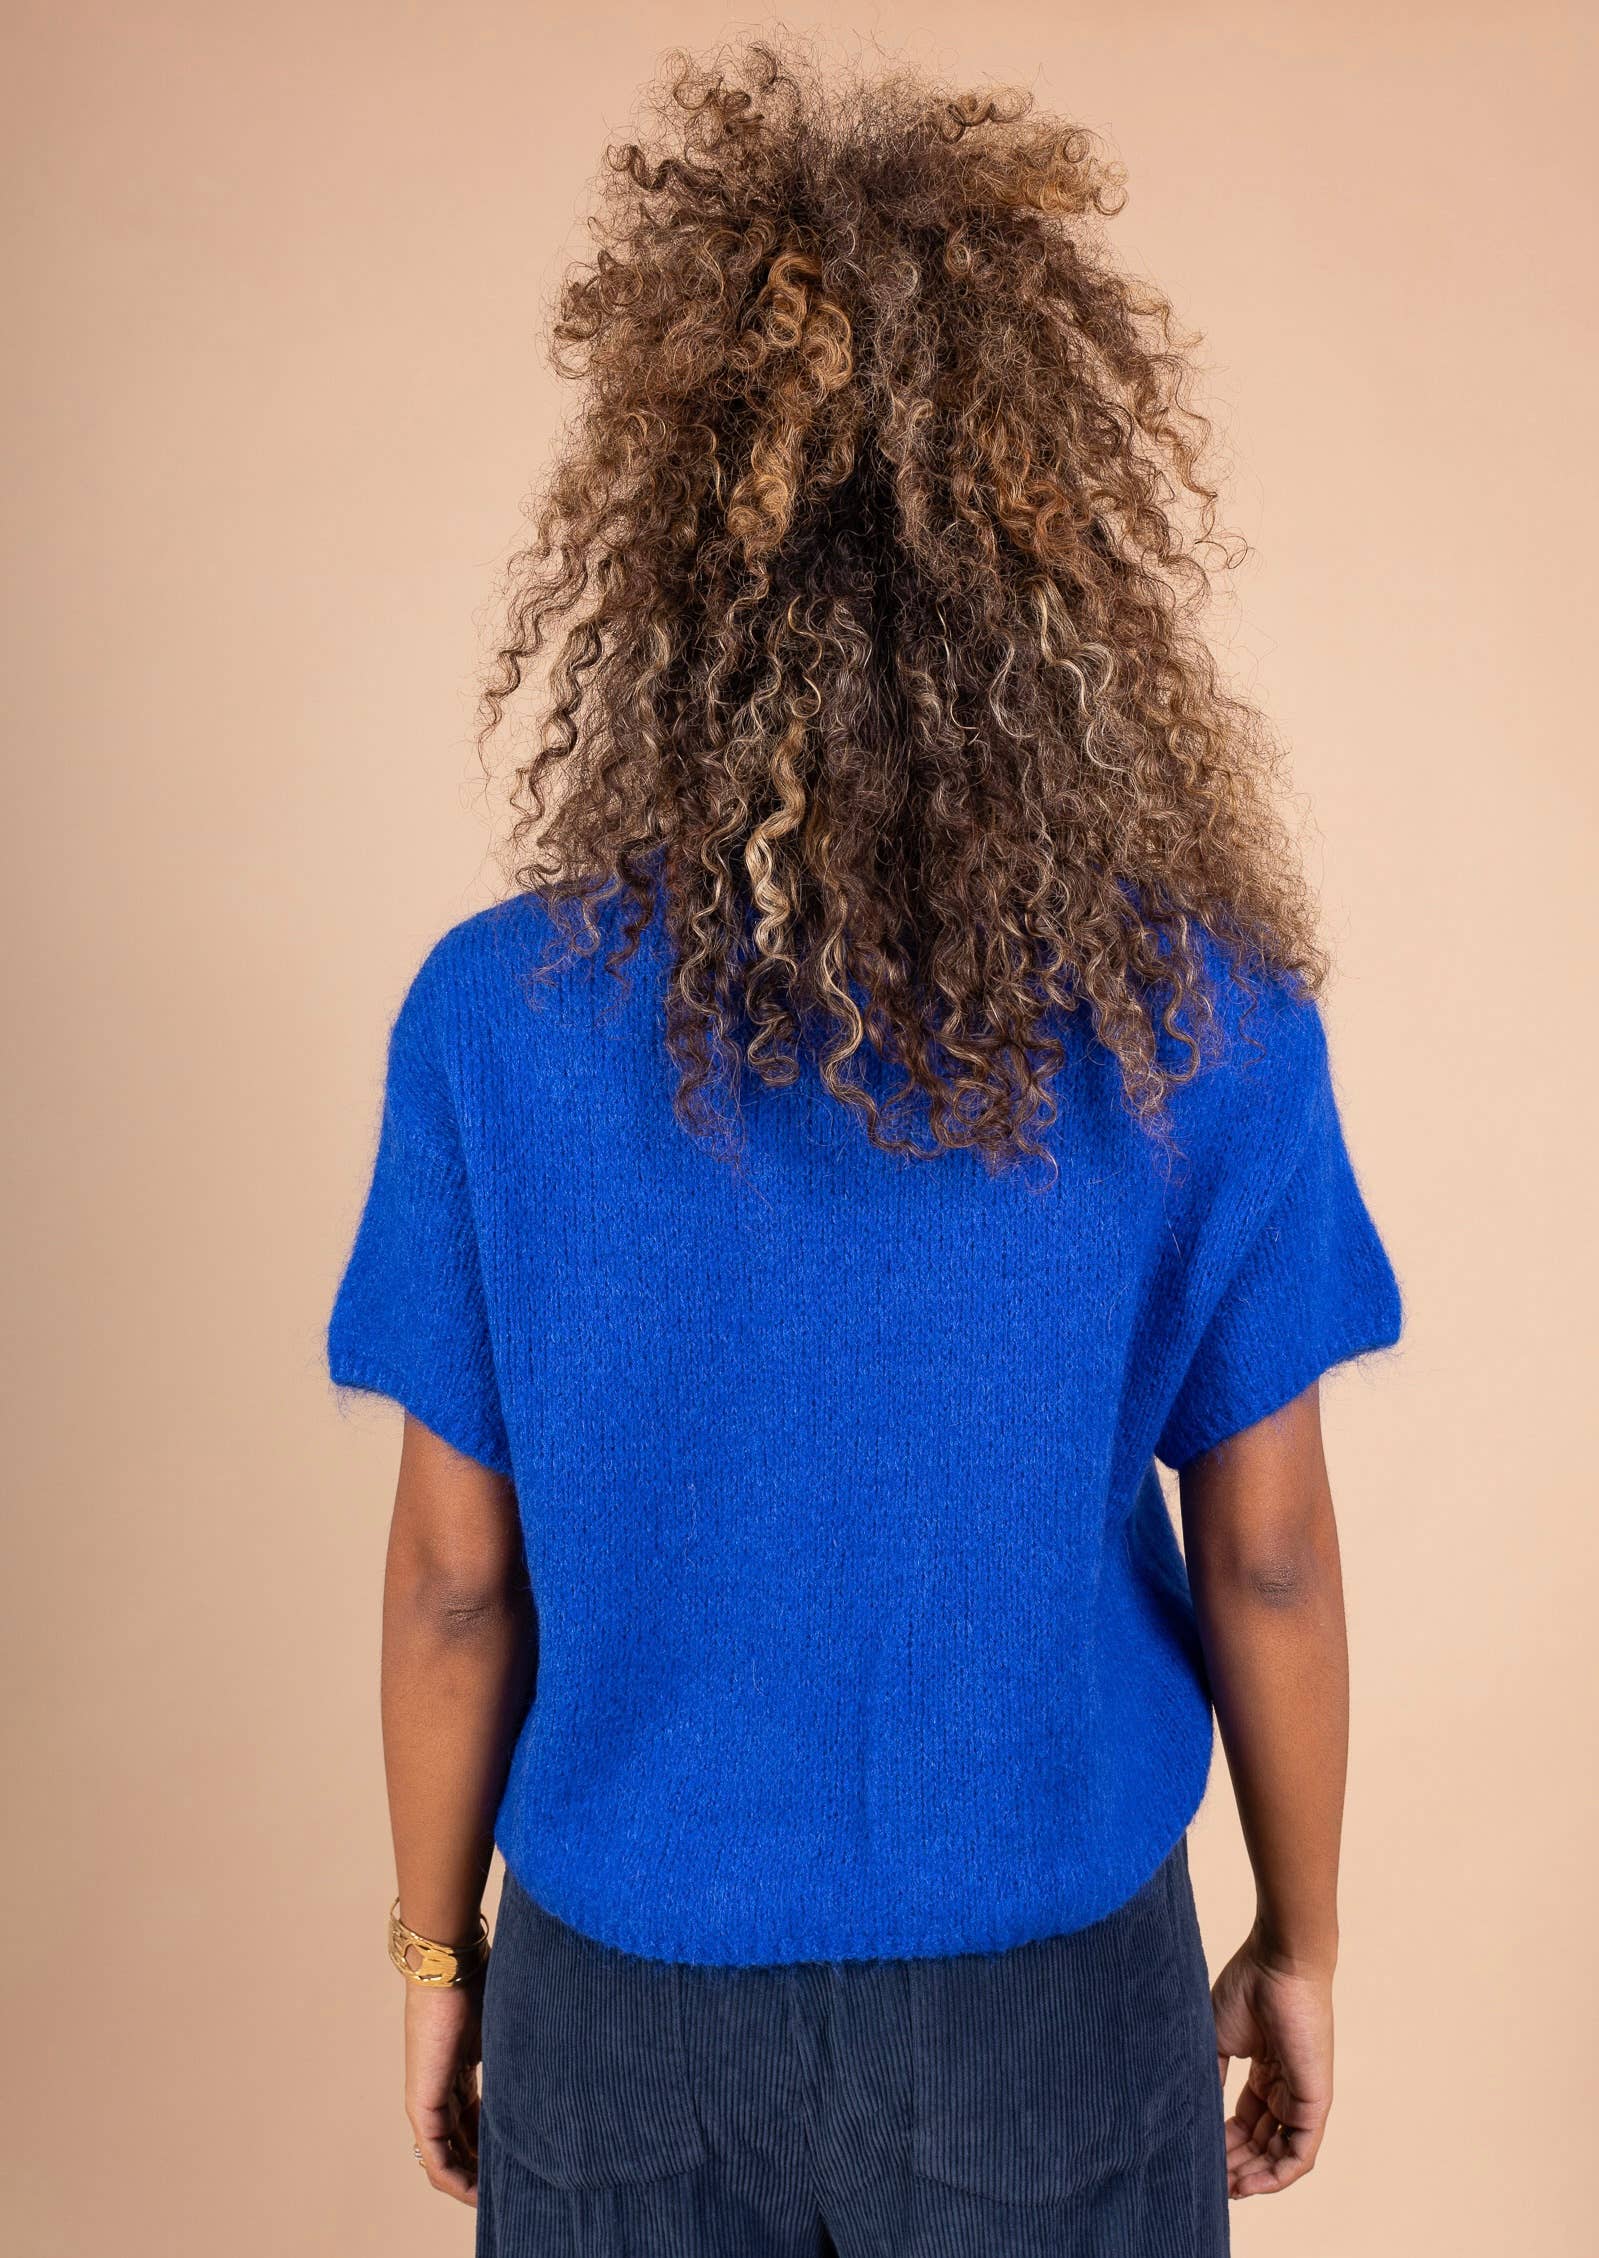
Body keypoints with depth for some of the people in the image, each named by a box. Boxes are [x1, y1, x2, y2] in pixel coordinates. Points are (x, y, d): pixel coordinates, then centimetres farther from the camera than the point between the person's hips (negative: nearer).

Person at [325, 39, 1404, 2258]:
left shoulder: (496, 1017, -19)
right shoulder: (1212, 1028, -18)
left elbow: (458, 1579, -10)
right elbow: (1265, 1560, -9)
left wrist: (438, 1946, 7)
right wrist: (1299, 1943, 8)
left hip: (632, 1995, 0)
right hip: (1050, 1994, 1)